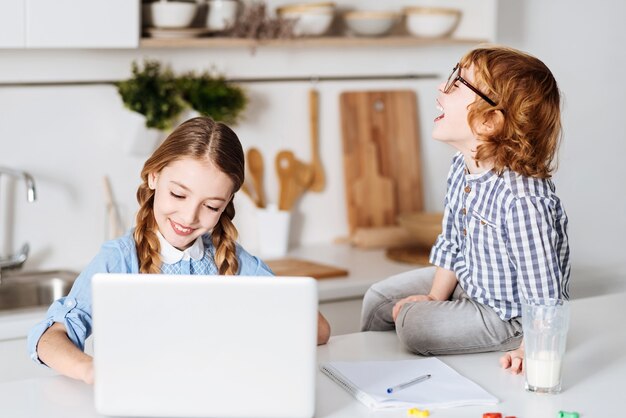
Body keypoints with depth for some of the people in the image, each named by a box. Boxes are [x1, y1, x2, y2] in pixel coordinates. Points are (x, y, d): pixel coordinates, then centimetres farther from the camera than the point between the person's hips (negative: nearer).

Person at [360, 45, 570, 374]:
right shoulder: (462, 167, -9)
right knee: (379, 298, 13)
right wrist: (435, 298, 4)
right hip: (468, 280, 9)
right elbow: (451, 243, 5)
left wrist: (528, 350, -28)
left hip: (508, 315, -9)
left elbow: (543, 291, -32)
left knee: (413, 325, -17)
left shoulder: (522, 199, -38)